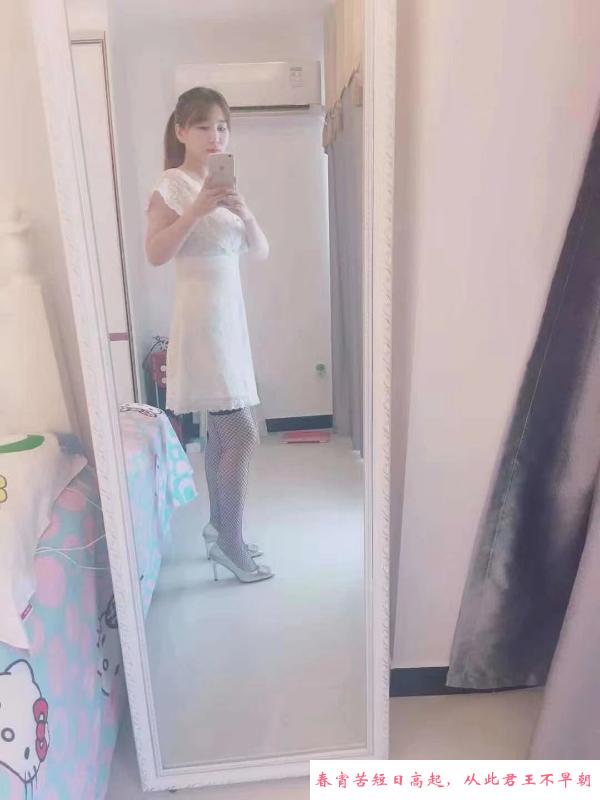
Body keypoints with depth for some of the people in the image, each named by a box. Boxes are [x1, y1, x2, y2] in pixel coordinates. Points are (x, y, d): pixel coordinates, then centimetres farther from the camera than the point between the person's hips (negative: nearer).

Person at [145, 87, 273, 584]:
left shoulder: (226, 184, 16)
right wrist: (197, 210, -24)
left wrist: (245, 213, -8)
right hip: (202, 319, -8)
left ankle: (220, 531, 26)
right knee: (243, 434, -9)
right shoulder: (173, 185, -6)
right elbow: (155, 254, -16)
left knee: (222, 433, 12)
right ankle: (230, 542, 7)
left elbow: (261, 251, 9)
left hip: (230, 315, 8)